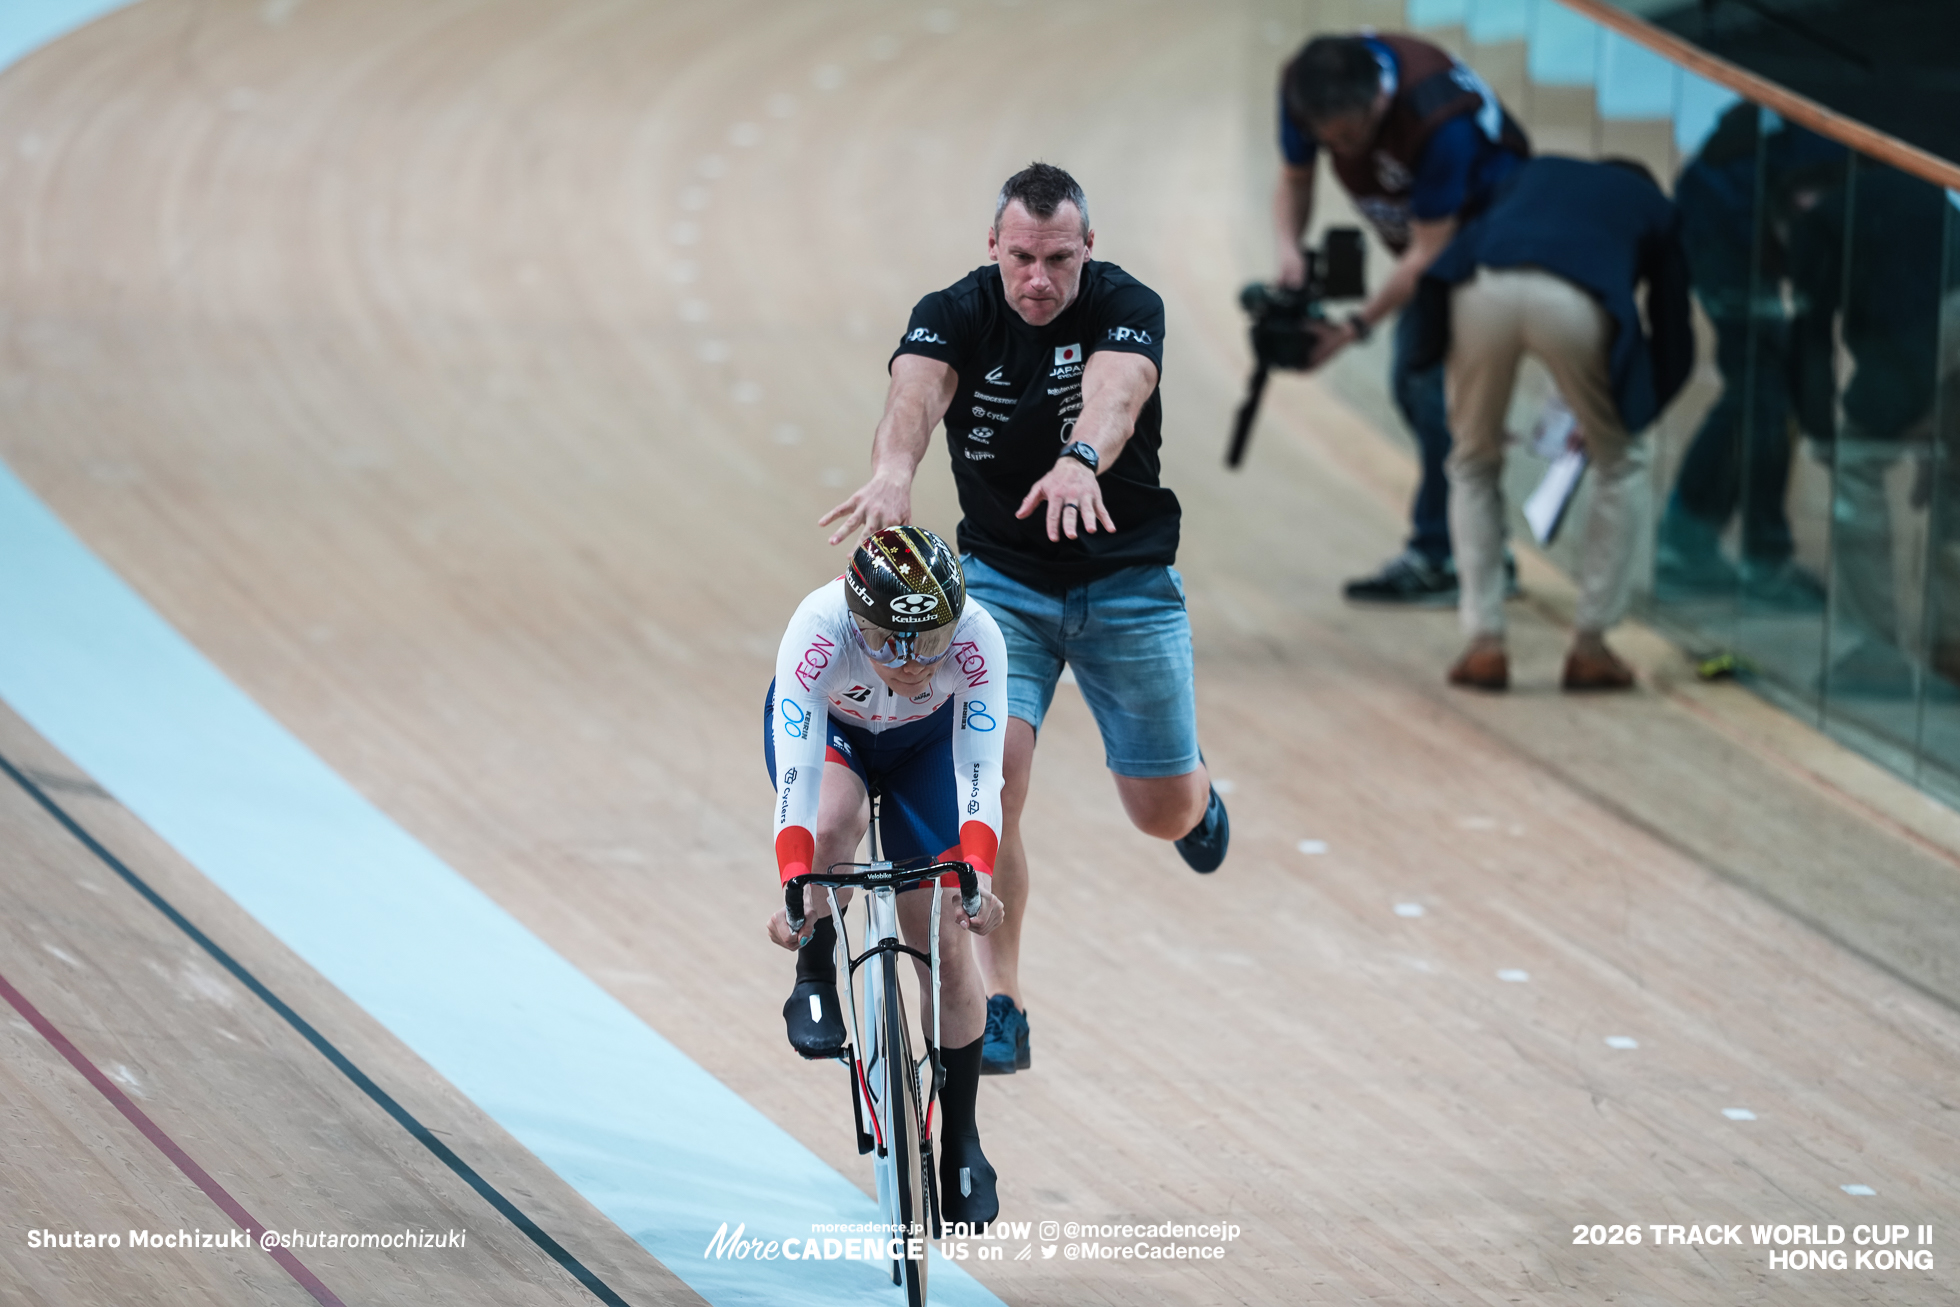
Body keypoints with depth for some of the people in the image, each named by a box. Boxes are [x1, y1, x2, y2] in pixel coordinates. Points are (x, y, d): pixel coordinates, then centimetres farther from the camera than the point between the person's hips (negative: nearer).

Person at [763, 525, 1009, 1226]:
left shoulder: (976, 638, -38)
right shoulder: (818, 630, -41)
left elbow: (979, 773, -41)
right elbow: (797, 773, -46)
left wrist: (976, 875, -56)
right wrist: (795, 887, -57)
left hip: (924, 743, 1)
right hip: (826, 727, -1)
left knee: (947, 945, -3)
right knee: (836, 818, -37)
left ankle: (961, 1141, 14)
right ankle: (815, 983, -10)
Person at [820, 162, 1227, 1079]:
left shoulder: (1125, 308, -17)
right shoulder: (954, 316, -13)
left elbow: (1115, 392, -39)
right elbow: (916, 393, -34)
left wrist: (1080, 463, -62)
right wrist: (893, 471, -58)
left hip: (1128, 581, 0)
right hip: (1002, 580, 0)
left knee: (1165, 817, 6)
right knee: (990, 772, -20)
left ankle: (1194, 787, 46)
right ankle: (999, 1004, -12)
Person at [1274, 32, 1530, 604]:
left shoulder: (1437, 120, -39)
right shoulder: (1305, 89, -20)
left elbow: (1429, 252, -32)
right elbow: (1294, 182, -4)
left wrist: (1357, 327, -34)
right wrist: (1290, 254, -24)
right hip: (1424, 233, 8)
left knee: (1436, 379, -18)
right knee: (1412, 382, 7)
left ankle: (1439, 560, -14)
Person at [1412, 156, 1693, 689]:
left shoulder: (1539, 172, 41)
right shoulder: (1655, 208, 35)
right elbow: (1672, 339, 33)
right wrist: (1634, 414, 51)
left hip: (1481, 286, 2)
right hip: (1576, 300, -2)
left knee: (1474, 465, 25)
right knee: (1620, 464, 24)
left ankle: (1484, 644, 16)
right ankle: (1589, 647, 19)